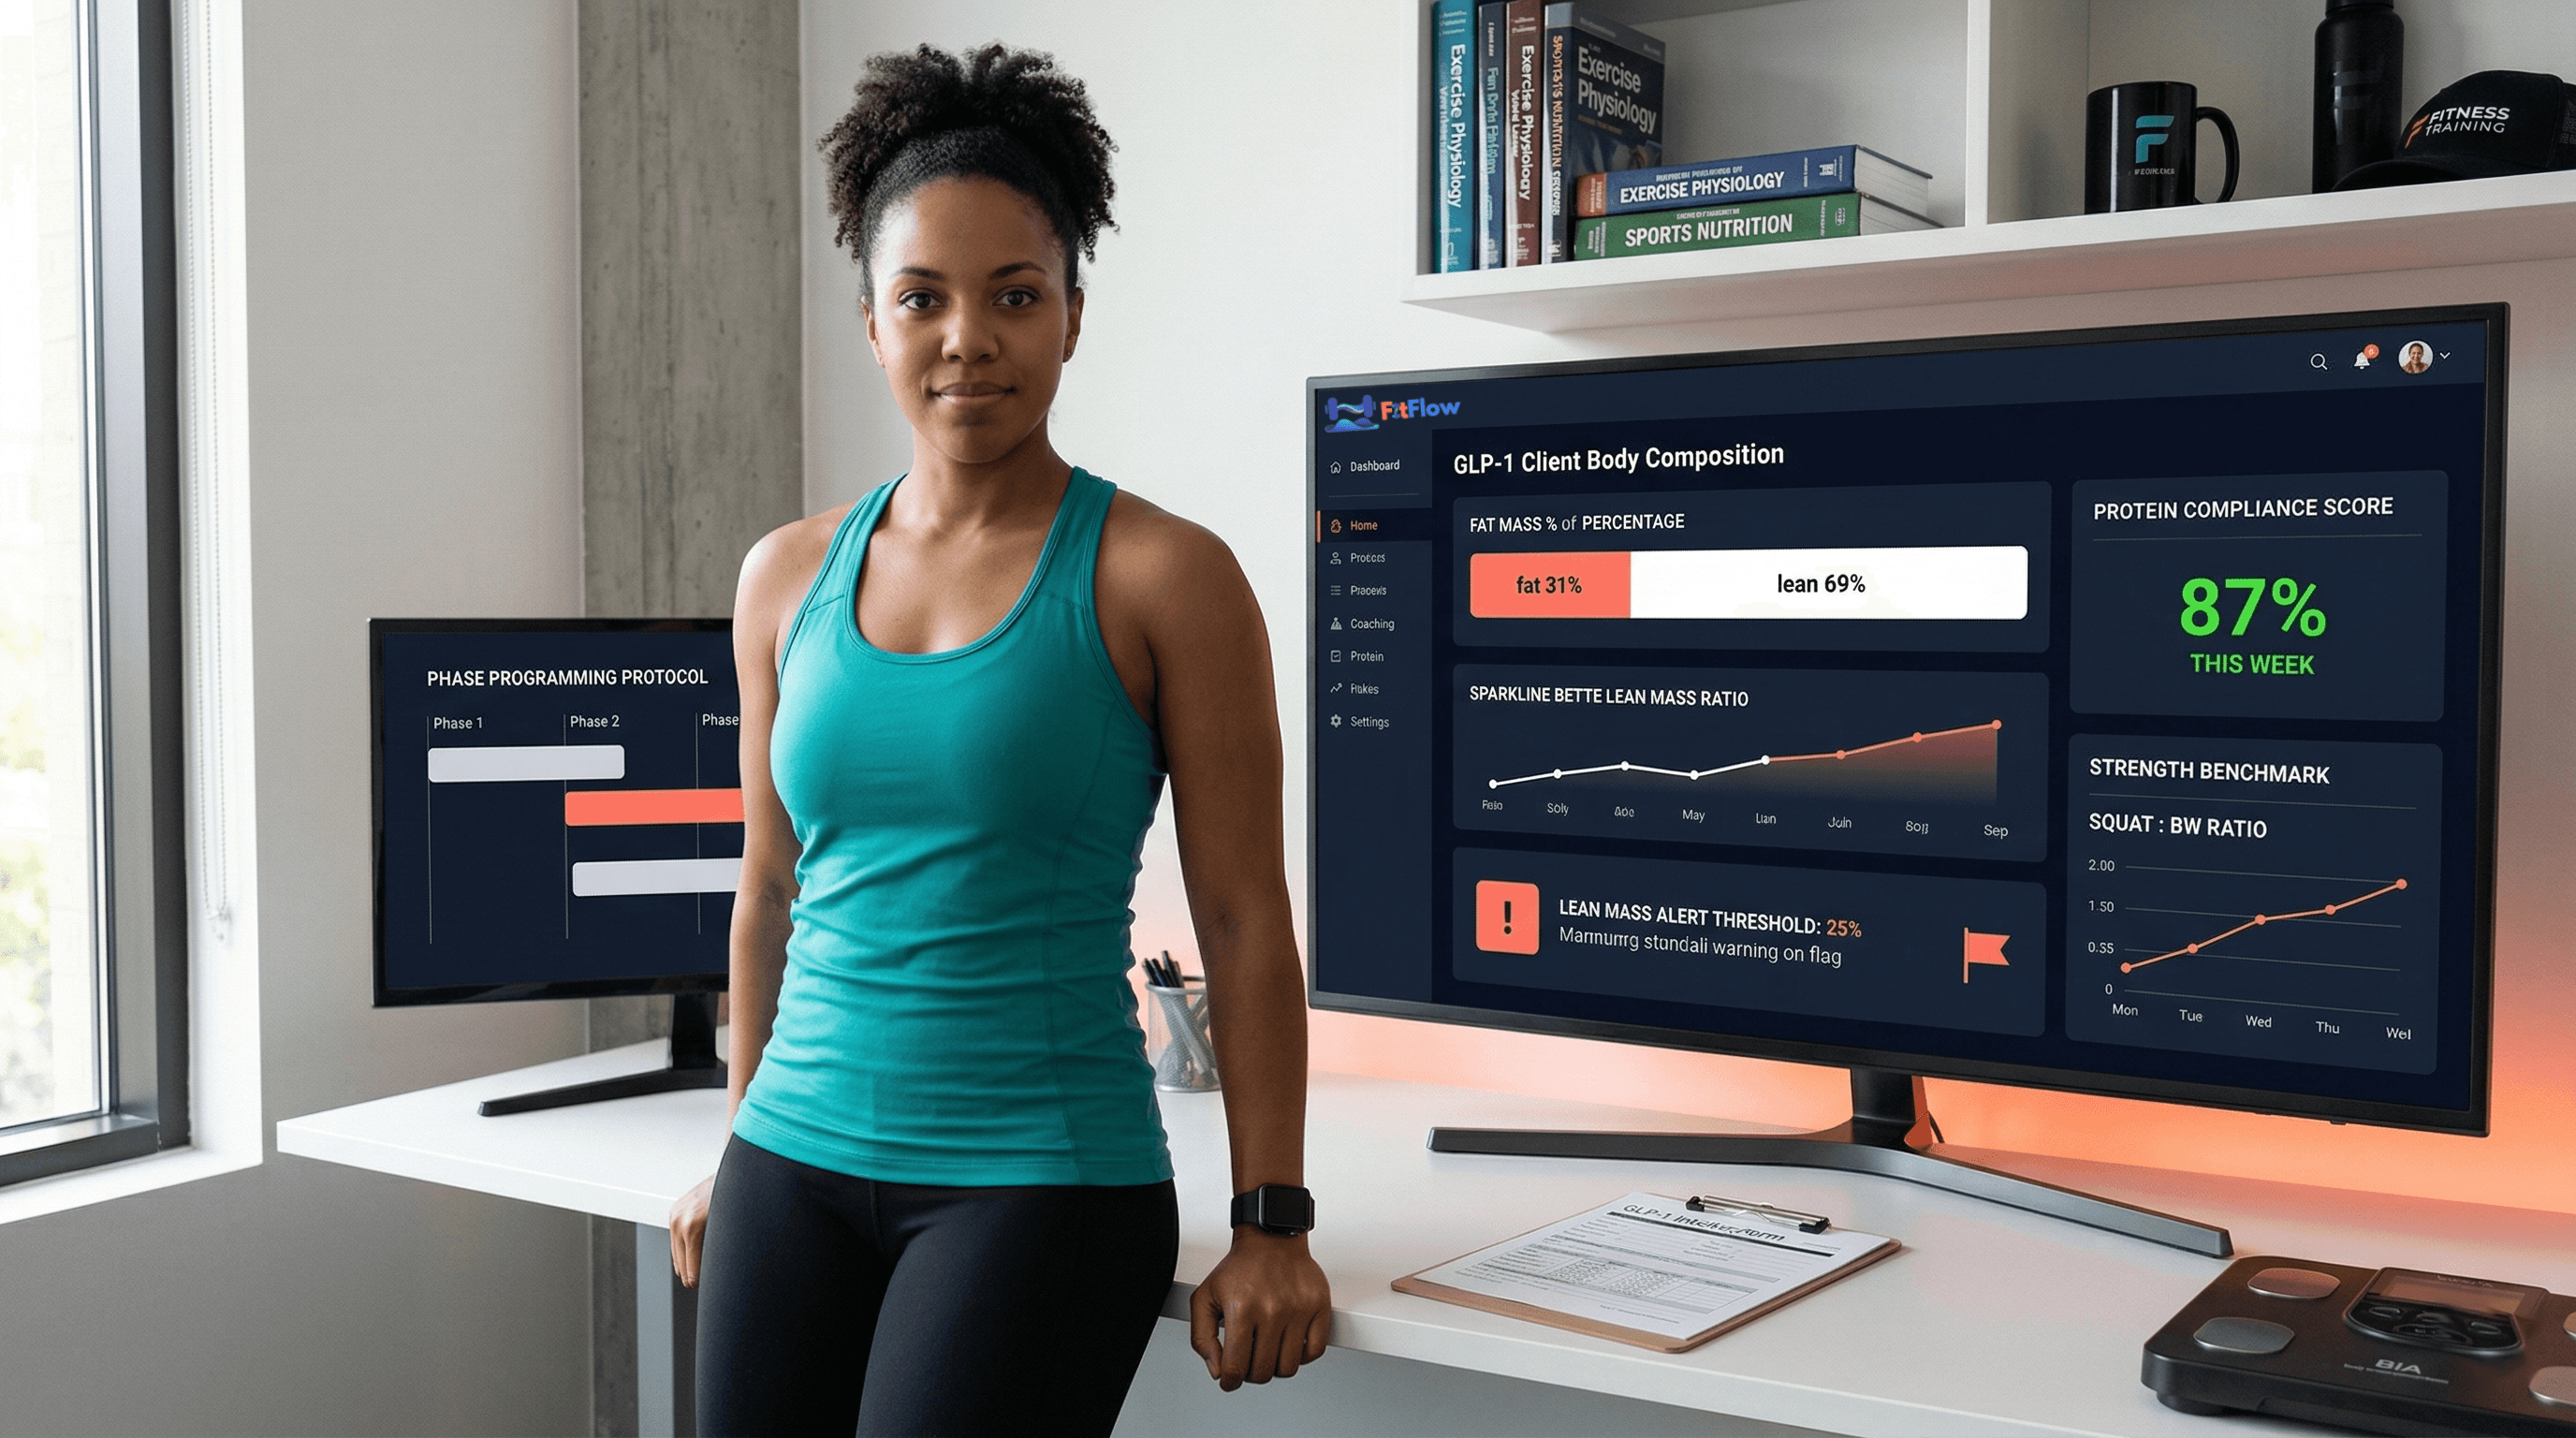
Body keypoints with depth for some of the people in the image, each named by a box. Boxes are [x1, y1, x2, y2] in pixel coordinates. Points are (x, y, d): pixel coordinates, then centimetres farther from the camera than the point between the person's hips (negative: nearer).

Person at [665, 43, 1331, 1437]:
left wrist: (1273, 1226, -7)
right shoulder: (787, 576, 7)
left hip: (1040, 1180, -4)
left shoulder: (1161, 576, -7)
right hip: (796, 1167, 5)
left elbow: (1243, 918, -6)